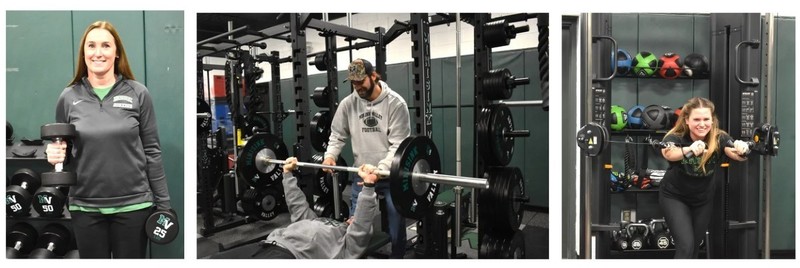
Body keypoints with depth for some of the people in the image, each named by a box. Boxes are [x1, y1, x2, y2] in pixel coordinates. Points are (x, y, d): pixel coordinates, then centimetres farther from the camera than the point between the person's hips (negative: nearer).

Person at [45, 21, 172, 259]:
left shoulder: (138, 94, -2)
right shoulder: (69, 97, 2)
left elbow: (151, 151, -1)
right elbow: (63, 150, 12)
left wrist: (163, 204, -2)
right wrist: (56, 155, -12)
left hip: (133, 204, -1)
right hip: (85, 207, 2)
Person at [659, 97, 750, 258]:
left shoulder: (719, 138, -19)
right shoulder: (675, 138, -26)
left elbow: (736, 154, -37)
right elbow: (668, 153, -49)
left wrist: (742, 151, -61)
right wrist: (689, 150, -70)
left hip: (704, 198, 4)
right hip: (674, 197, -3)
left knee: (695, 247, 14)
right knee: (685, 246, -16)